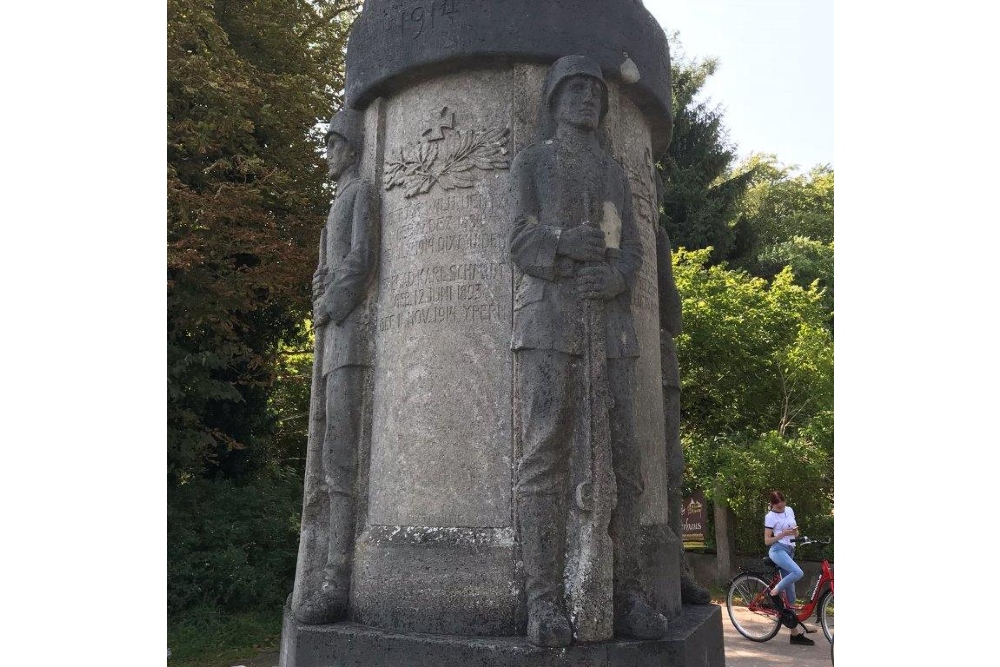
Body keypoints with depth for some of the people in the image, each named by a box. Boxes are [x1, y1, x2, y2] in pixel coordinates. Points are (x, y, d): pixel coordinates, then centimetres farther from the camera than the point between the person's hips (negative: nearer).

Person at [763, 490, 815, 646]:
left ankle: (796, 633, 7)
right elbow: (767, 541, -5)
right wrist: (783, 534, -18)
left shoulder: (789, 510, 13)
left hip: (789, 551, 6)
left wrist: (795, 531, -2)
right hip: (778, 550, -6)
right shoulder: (770, 516, -4)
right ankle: (774, 592, -14)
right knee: (798, 573, -35)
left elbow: (795, 533, 22)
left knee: (790, 597, 4)